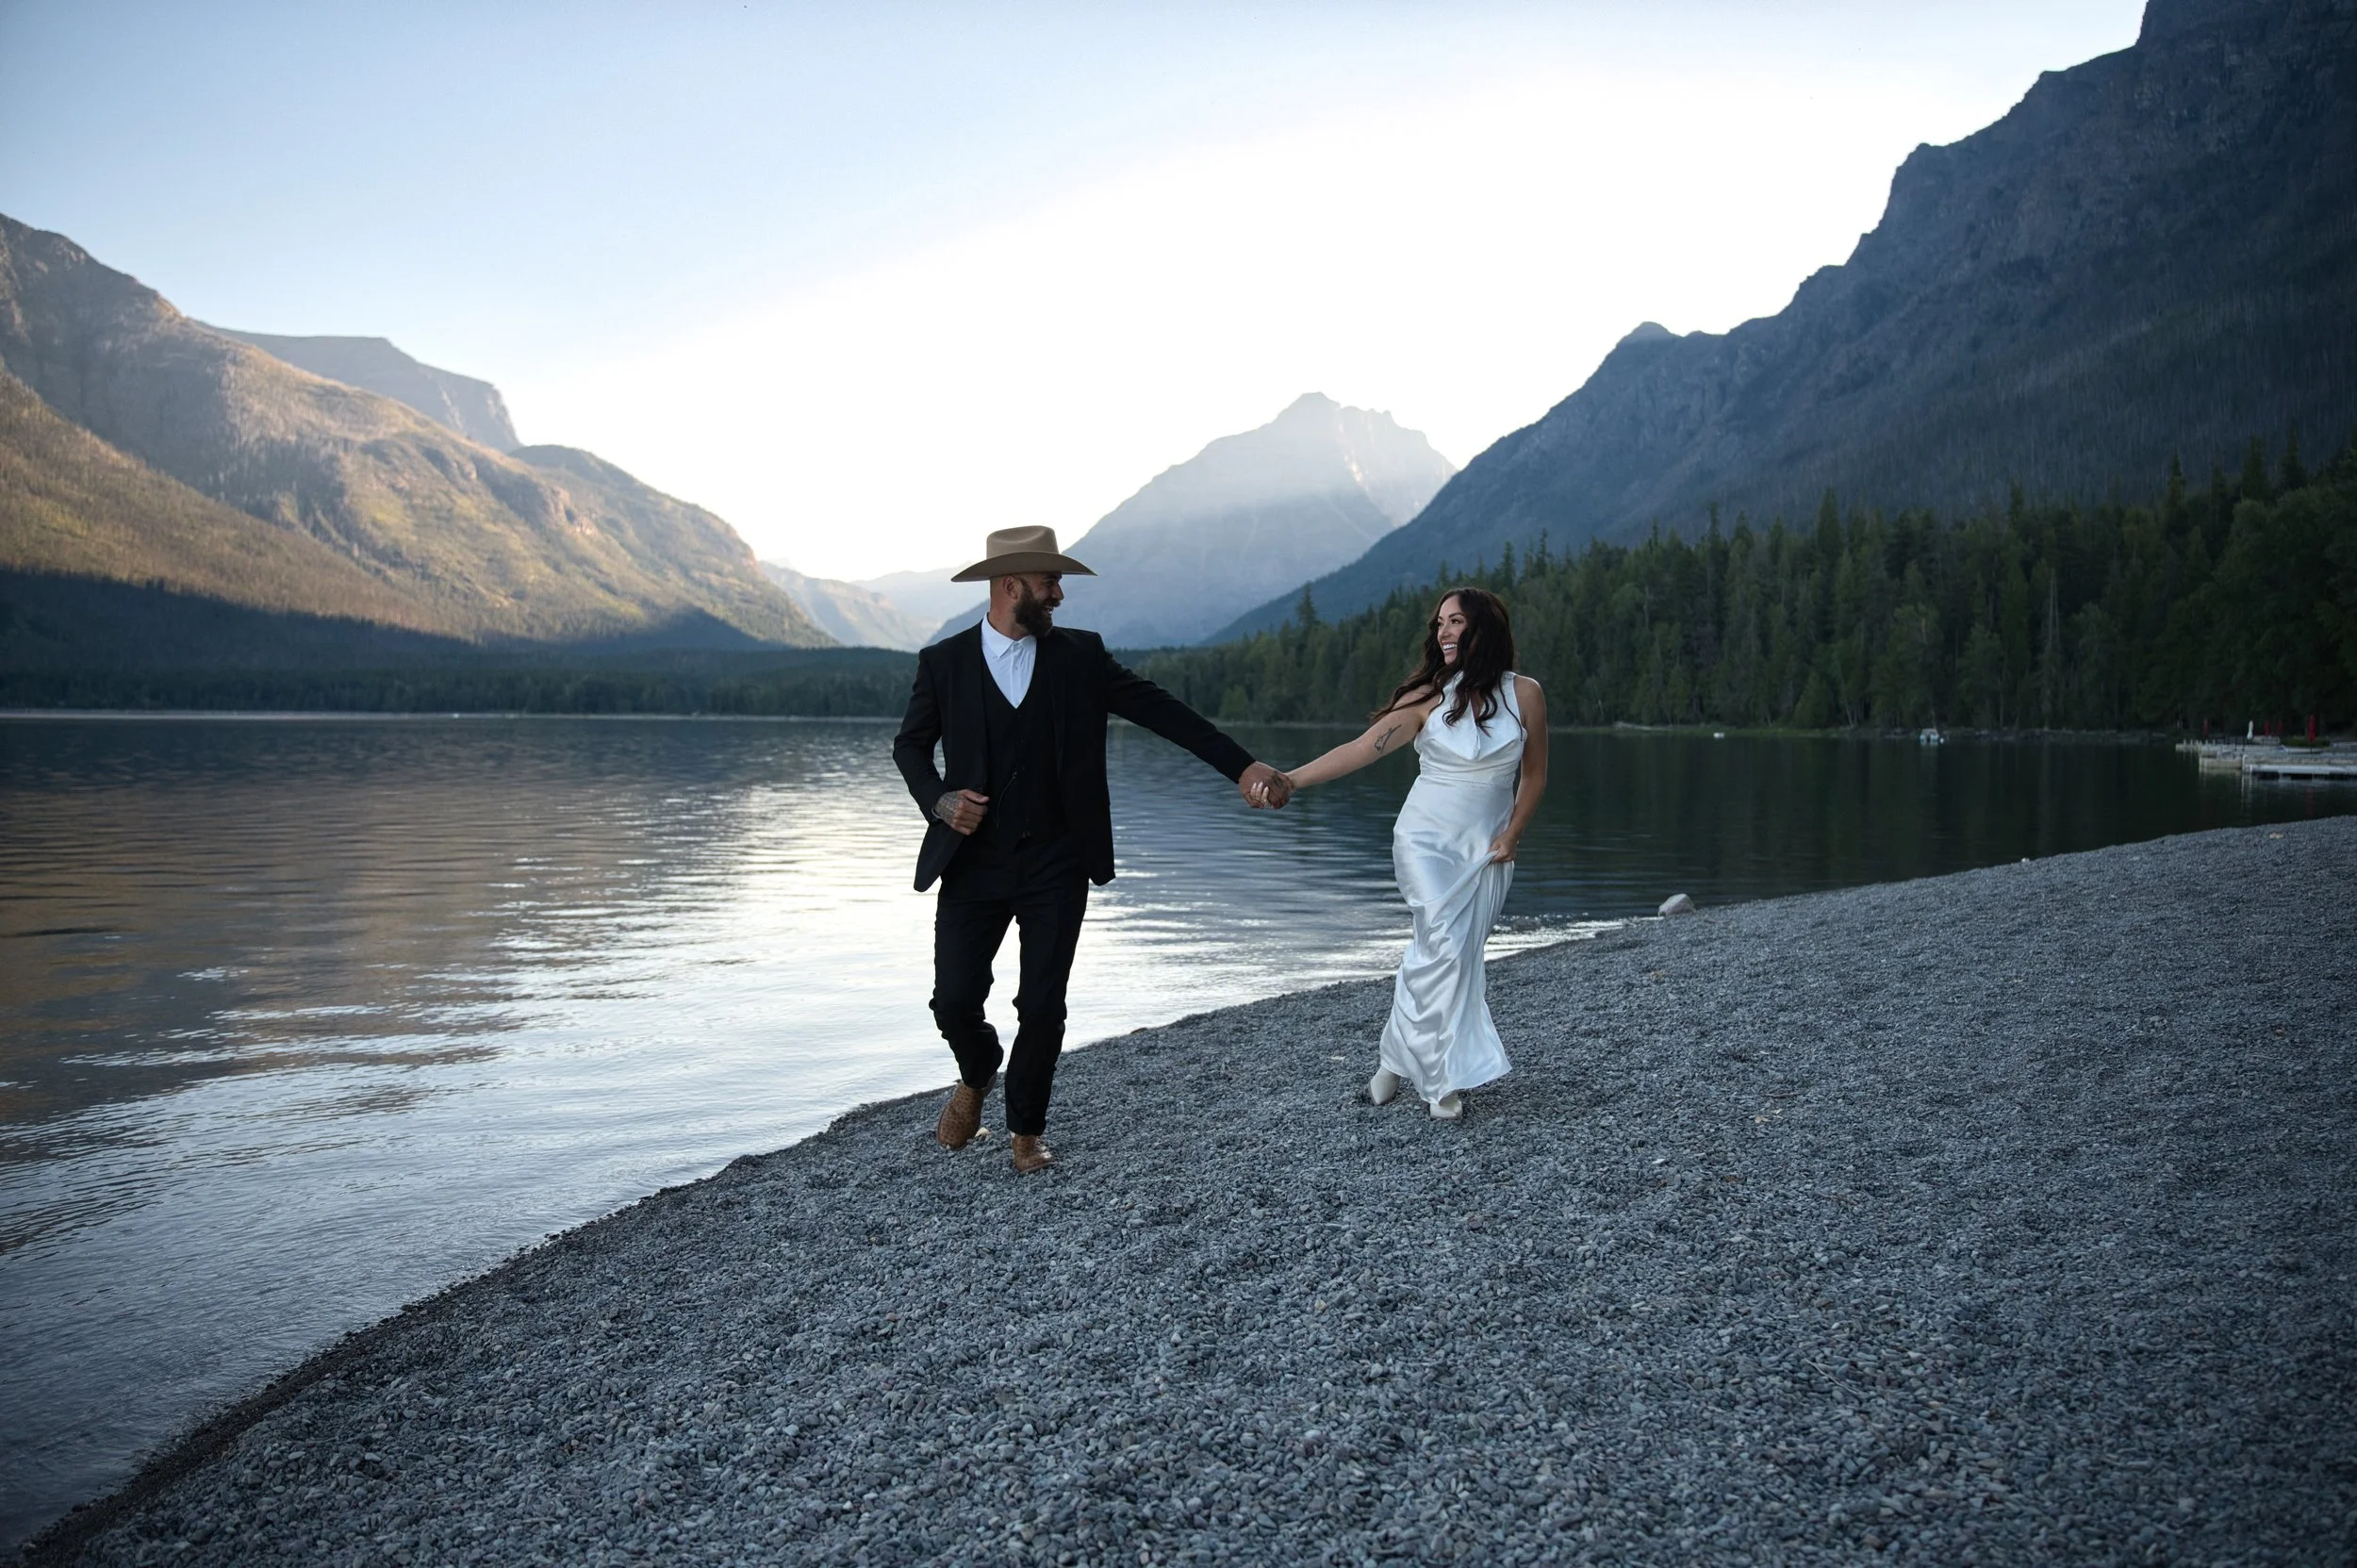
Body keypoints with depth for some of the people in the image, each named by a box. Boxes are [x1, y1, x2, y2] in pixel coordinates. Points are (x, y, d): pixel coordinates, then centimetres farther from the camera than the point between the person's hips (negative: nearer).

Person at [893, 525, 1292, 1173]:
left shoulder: (1081, 656, 1)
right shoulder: (944, 662, 0)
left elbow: (1161, 710, -2)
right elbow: (910, 743, 11)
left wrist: (1242, 766, -9)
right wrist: (938, 799, -9)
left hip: (1055, 866, 0)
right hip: (973, 864, 0)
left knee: (1043, 1006, 0)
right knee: (954, 1001, 0)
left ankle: (1026, 1128, 24)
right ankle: (977, 1077, 35)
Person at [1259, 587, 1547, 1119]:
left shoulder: (1524, 694, -2)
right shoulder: (1429, 697, -5)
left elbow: (1534, 774, 9)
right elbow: (1361, 749, -11)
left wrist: (1511, 836, 1)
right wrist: (1291, 779, -20)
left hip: (1486, 852, 2)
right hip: (1425, 841, -2)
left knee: (1459, 956, -2)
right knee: (1445, 949, -15)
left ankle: (1397, 1060, 12)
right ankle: (1444, 1078, -5)